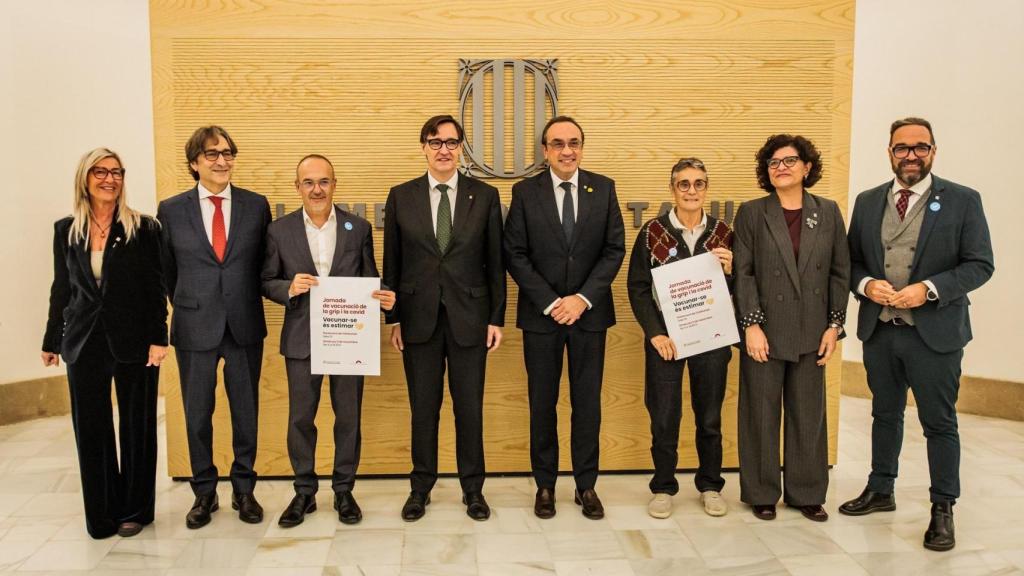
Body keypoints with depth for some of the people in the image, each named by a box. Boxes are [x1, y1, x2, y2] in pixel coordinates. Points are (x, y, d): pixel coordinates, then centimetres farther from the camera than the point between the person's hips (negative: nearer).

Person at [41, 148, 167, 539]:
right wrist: (51, 341, 13)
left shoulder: (143, 229, -4)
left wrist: (158, 338, -11)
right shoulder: (65, 230, 6)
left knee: (136, 426, 7)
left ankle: (135, 509, 20)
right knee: (91, 429, 7)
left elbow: (156, 288, -5)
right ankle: (102, 513, 20)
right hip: (84, 342, 3)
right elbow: (61, 289, 11)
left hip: (133, 341, -3)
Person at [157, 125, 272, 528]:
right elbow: (167, 271, 9)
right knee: (197, 415, 9)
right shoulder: (171, 210, -1)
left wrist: (245, 305, 8)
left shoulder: (256, 205, 0)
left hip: (245, 326, 1)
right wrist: (187, 308, 11)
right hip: (195, 328, 0)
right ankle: (204, 493, 26)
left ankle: (244, 490, 25)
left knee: (246, 412, 10)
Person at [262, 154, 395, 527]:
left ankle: (344, 490, 25)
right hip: (301, 339, 0)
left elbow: (369, 279, 5)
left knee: (348, 418, 9)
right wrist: (289, 288, -17)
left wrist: (384, 298, -16)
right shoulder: (279, 230, 1)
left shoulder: (359, 228, 3)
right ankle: (304, 492, 24)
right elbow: (267, 282, 4)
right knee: (300, 419, 8)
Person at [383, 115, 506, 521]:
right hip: (419, 317, 1)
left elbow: (495, 261, 3)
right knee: (423, 407, 9)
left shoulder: (485, 195, 3)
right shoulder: (401, 197, 4)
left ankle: (473, 489, 23)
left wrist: (497, 317, -1)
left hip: (469, 317, 0)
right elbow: (392, 262, 5)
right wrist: (393, 318, 2)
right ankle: (421, 487, 24)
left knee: (469, 407, 7)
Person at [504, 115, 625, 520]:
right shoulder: (525, 192, -1)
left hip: (590, 312, 1)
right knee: (542, 403, 8)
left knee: (587, 402, 7)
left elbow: (615, 249, -1)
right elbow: (515, 255, -4)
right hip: (540, 314, -1)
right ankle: (545, 485, 22)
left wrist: (582, 299, -11)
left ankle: (586, 485, 21)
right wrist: (550, 303, -12)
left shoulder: (603, 188, 2)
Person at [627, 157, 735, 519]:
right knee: (664, 417, 4)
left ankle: (710, 485, 27)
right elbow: (637, 287, -3)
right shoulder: (652, 232, -2)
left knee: (710, 417, 11)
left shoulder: (723, 233, 4)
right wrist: (654, 333, -10)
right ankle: (663, 487, 19)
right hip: (666, 338, -2)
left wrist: (729, 270, -12)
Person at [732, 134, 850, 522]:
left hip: (811, 333, 2)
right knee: (761, 415, 7)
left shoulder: (828, 212, 6)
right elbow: (743, 273, -5)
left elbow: (840, 272, 7)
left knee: (809, 415, 10)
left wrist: (834, 325, 0)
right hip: (765, 332, -2)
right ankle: (761, 493, 20)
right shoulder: (751, 213, -1)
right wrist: (751, 325, -12)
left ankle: (807, 493, 24)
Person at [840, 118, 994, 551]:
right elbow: (851, 262, 10)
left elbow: (980, 265, -7)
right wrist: (867, 285, -11)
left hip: (935, 332, -3)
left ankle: (942, 509, 18)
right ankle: (880, 491, 33)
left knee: (939, 423, 5)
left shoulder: (963, 201, -4)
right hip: (879, 331, 4)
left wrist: (929, 288, -20)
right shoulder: (867, 202, 6)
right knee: (885, 415, 17)